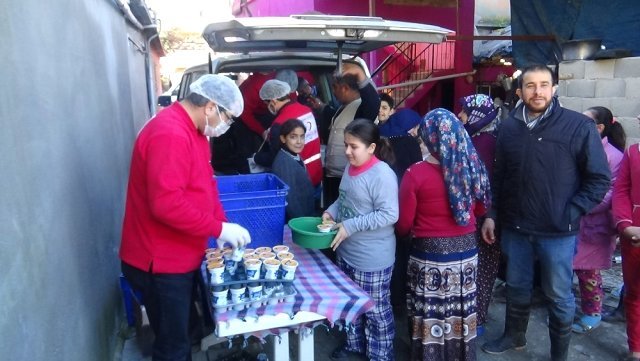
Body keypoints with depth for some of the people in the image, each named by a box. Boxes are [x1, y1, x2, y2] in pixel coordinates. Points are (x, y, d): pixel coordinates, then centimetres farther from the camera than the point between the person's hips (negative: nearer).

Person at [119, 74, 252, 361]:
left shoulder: (193, 130, 9)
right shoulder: (170, 134, -25)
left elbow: (205, 184, 14)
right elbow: (166, 204, -31)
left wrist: (222, 224, 2)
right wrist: (219, 229, -23)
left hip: (179, 257, 10)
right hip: (161, 263, -10)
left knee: (179, 337, 24)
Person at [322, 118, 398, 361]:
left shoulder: (382, 175, -22)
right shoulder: (351, 167, 3)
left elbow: (389, 215, -24)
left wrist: (350, 226, -25)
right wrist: (332, 211, -4)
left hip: (372, 258, -8)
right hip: (346, 251, 8)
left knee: (375, 309, 10)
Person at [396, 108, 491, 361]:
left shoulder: (415, 174, -16)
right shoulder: (471, 167, -5)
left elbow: (404, 224, -8)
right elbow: (481, 207, 11)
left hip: (430, 253, -4)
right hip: (466, 250, 4)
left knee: (431, 316, 11)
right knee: (460, 313, 19)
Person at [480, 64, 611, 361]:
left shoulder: (579, 126, -9)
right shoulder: (509, 127, 3)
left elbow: (600, 179, -6)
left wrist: (570, 214, -13)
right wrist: (492, 214, 5)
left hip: (558, 232, -3)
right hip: (515, 228, 4)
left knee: (558, 296, 12)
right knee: (517, 288, 20)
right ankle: (513, 336, 43)